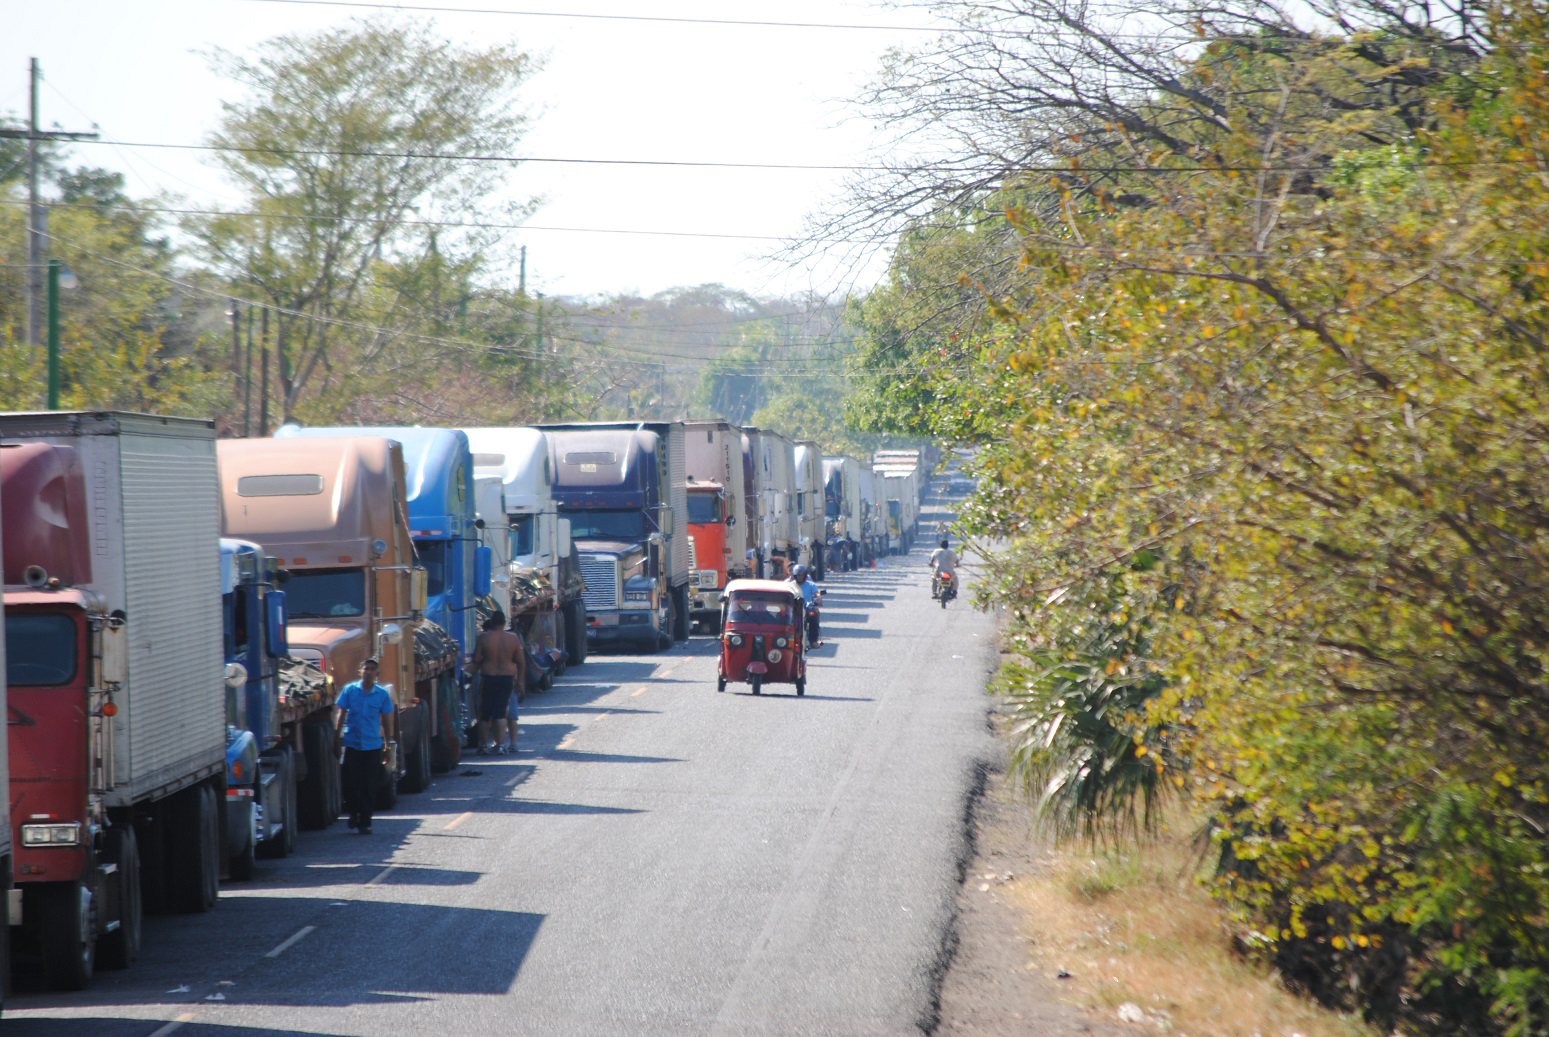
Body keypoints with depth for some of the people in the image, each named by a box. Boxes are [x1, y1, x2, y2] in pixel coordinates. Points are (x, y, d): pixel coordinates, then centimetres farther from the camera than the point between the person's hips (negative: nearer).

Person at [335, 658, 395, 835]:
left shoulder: (382, 694, 2)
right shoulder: (349, 690, 1)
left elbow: (386, 720, 8)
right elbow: (341, 714, 5)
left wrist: (388, 744, 7)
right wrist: (337, 737, -2)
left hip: (373, 745, 0)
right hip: (352, 744, 0)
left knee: (370, 786, 1)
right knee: (351, 782, 0)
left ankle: (364, 822, 9)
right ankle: (354, 812, 25)